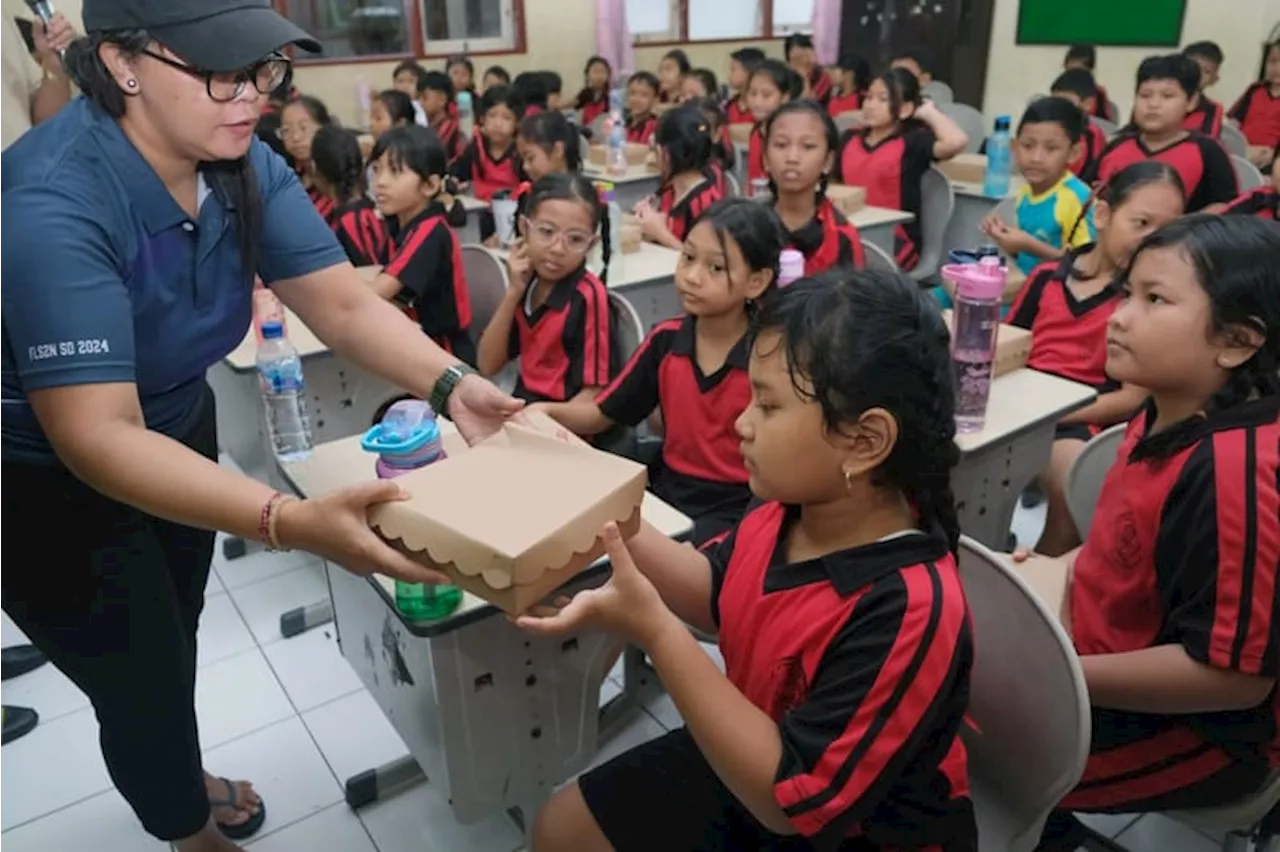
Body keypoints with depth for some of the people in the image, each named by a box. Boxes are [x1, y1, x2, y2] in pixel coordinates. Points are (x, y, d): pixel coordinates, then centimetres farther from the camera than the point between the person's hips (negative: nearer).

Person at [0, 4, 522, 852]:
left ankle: (178, 777, 56)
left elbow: (343, 303, -18)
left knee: (176, 637, 25)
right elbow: (99, 439, -41)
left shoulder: (244, 165, -14)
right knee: (142, 677, 8)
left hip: (177, 428, 7)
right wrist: (289, 522, -53)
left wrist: (452, 386, -35)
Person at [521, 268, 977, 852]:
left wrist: (652, 630, -37)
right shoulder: (790, 507, -14)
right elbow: (714, 595, 4)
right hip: (749, 755, 7)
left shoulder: (910, 611, -35)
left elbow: (792, 800, -31)